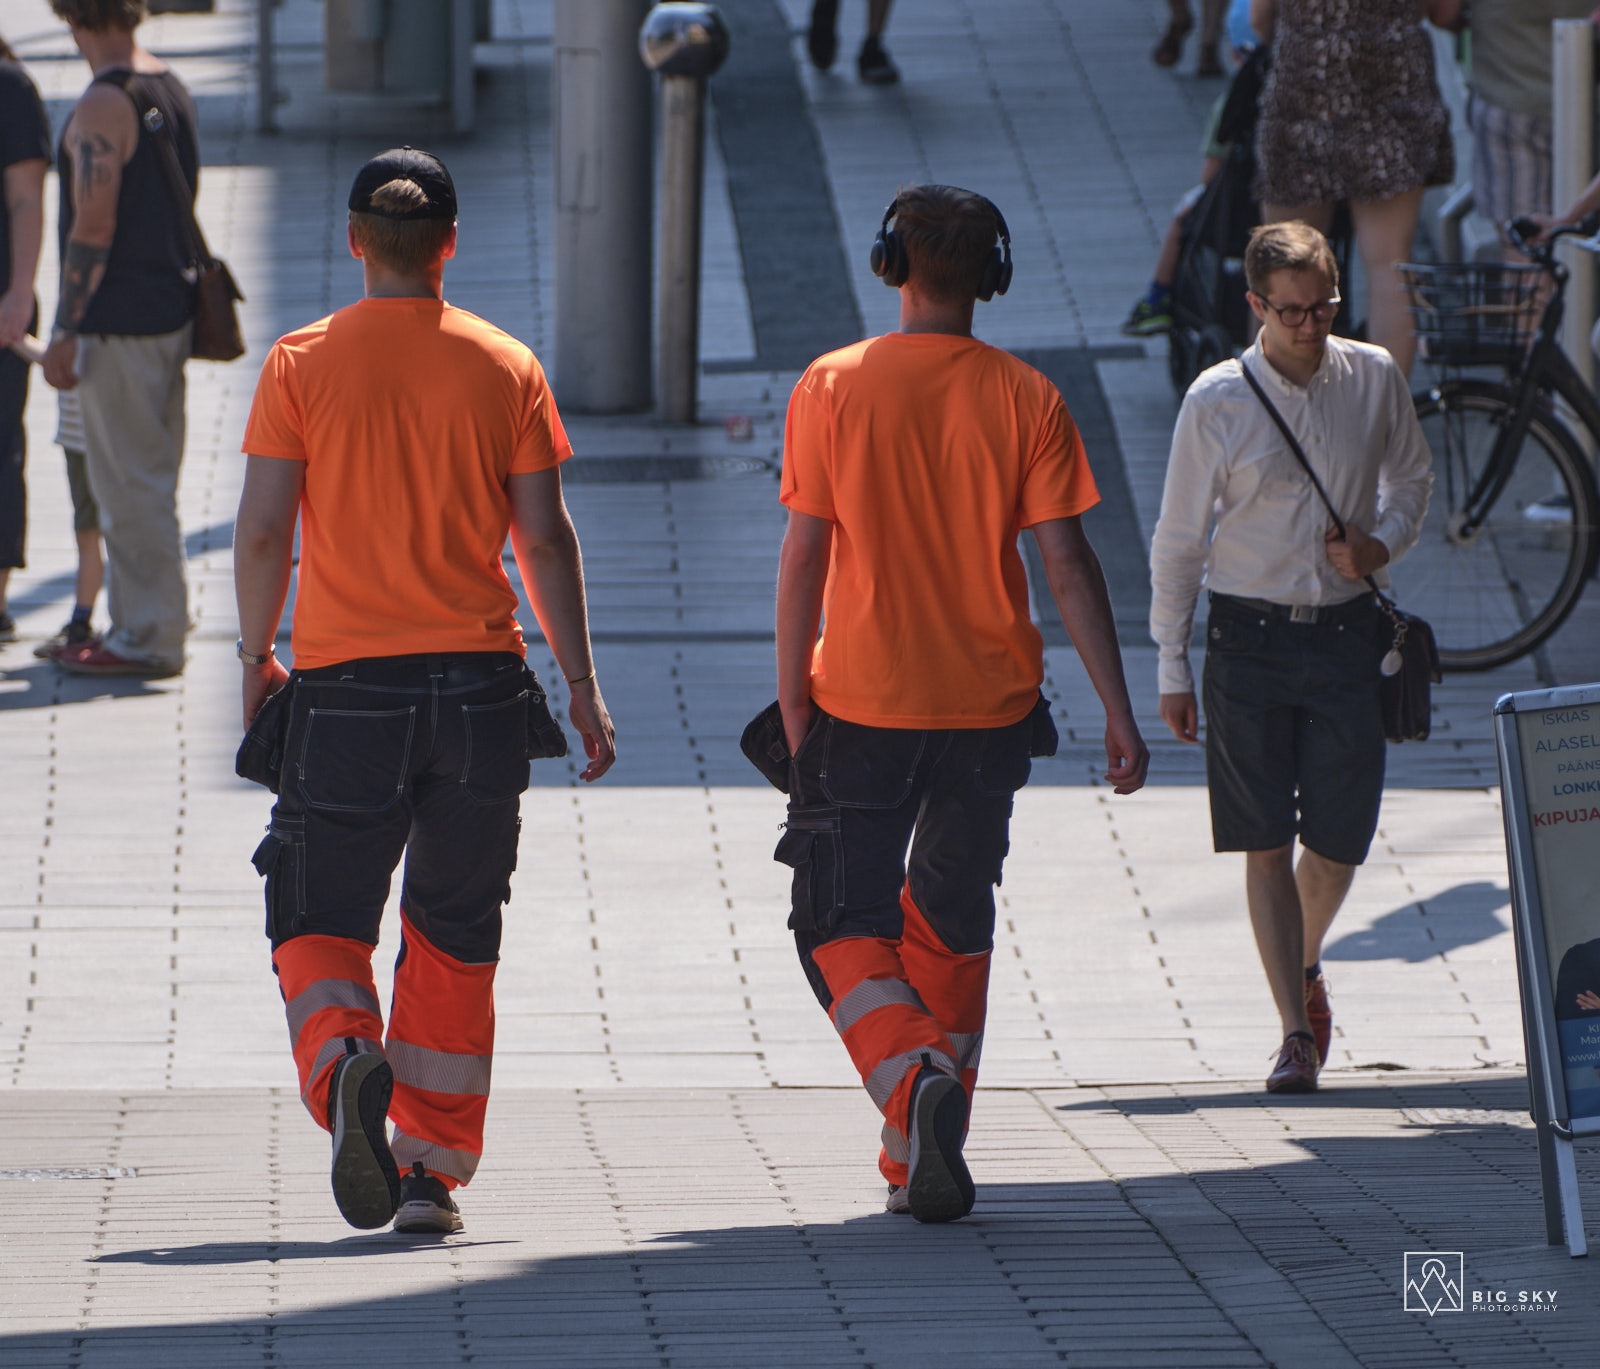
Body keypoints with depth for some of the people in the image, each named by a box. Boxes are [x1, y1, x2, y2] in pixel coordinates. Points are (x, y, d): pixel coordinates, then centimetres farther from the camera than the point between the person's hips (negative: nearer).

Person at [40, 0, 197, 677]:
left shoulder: (103, 106, -18)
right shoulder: (172, 90, 10)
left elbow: (94, 226, -20)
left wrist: (65, 333, -15)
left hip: (118, 319, -9)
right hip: (169, 308, 9)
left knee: (132, 485, -4)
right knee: (145, 482, 15)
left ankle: (148, 639, -1)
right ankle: (136, 627, 22)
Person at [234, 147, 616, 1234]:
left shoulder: (303, 364, -2)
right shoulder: (506, 368, 2)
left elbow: (263, 530, -3)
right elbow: (546, 540, 1)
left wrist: (258, 658, 10)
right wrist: (582, 684, 7)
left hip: (346, 689, -2)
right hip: (480, 684, 2)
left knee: (320, 925, 6)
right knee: (454, 938, 13)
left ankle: (346, 1066, -25)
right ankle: (435, 1172, 11)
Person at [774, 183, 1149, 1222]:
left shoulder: (833, 388, -6)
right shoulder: (1025, 399, -3)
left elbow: (805, 553, -5)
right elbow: (1068, 563, -5)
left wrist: (793, 695, 4)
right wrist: (1119, 713, -2)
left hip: (862, 705, -2)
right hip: (991, 703, 2)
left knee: (846, 927, 5)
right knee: (952, 929, 17)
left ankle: (916, 1080, -23)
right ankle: (921, 1159, 18)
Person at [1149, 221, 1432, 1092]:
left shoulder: (1375, 380, 0)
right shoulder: (1216, 401, -7)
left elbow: (1411, 480, 17)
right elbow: (1179, 539, 0)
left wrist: (1383, 543, -5)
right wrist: (1172, 669, -1)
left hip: (1345, 633, 2)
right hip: (1250, 636, -2)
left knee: (1340, 839, 4)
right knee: (1267, 844, -4)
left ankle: (1306, 964, 35)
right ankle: (1295, 1030, 1)